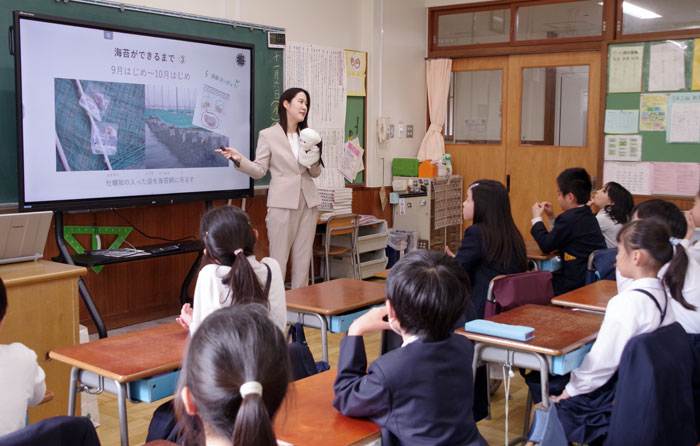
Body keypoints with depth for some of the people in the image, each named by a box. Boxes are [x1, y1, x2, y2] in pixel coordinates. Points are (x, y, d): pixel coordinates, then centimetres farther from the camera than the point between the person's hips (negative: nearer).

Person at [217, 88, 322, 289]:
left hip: (308, 202, 5)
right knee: (279, 258, -4)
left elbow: (315, 173, 14)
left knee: (304, 258, 7)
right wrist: (239, 159, -21)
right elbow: (259, 170, -5)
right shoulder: (268, 135, -1)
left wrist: (314, 160, -7)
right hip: (283, 203, -5)